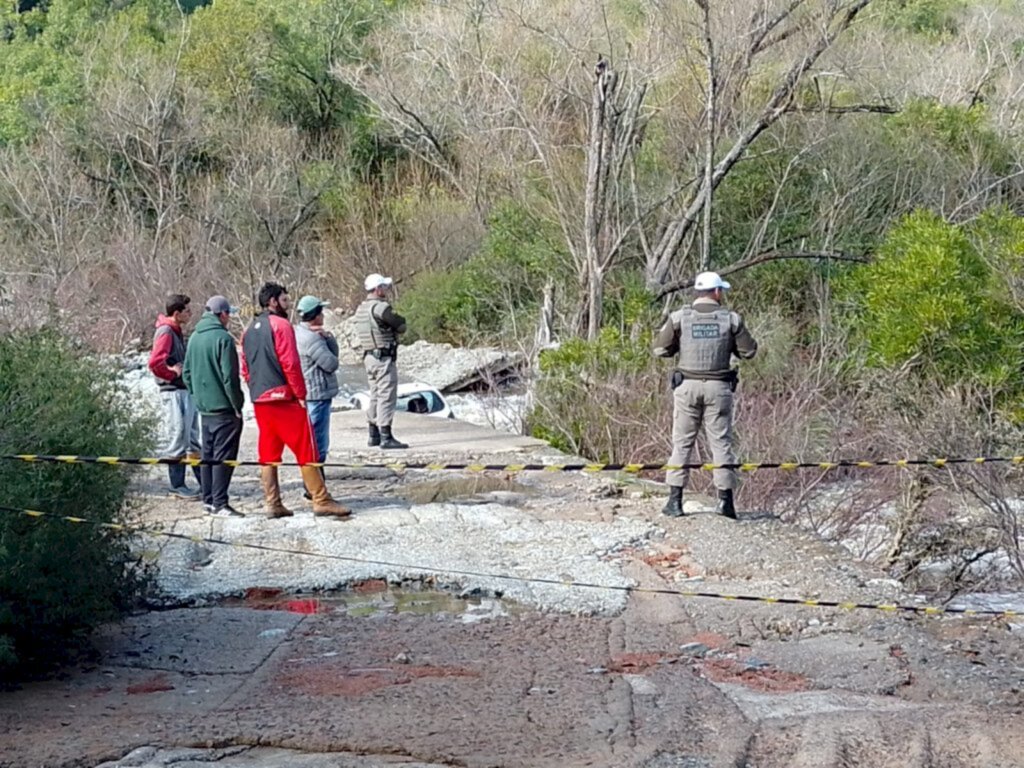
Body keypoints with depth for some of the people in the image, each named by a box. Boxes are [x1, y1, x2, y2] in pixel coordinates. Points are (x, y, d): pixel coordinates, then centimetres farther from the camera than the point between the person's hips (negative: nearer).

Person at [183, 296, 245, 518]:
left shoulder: (195, 338, 11)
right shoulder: (222, 338, -15)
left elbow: (186, 373, 16)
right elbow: (229, 376, -17)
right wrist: (237, 405, -10)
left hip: (204, 407, 8)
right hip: (224, 408, -8)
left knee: (208, 455, 15)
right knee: (223, 457, -6)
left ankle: (209, 500, 19)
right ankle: (220, 504, -8)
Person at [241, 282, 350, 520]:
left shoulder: (249, 331, 16)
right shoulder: (281, 325, -8)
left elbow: (245, 369, 17)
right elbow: (290, 364, -14)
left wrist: (256, 390, 19)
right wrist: (301, 394, -9)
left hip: (259, 400, 8)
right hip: (283, 398, -8)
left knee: (268, 453, 9)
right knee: (306, 449, -5)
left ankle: (273, 504, 7)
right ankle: (321, 501, -6)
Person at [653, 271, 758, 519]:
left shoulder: (679, 317, -2)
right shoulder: (731, 319, -1)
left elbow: (660, 349, -1)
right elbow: (748, 351, 3)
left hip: (687, 386, 0)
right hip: (718, 387, 0)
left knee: (682, 443, 6)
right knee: (721, 443, 6)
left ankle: (675, 501, 3)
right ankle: (726, 500, 4)